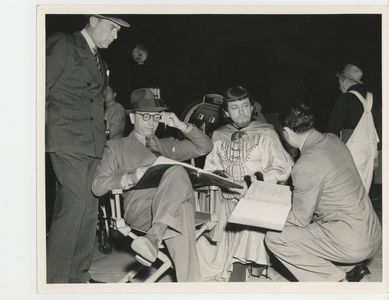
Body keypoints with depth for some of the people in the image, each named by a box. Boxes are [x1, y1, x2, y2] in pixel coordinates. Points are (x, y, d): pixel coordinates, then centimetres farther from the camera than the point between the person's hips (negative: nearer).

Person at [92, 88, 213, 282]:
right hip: (139, 210, -3)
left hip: (175, 204, 3)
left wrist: (181, 126, 9)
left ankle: (153, 237, -45)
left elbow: (205, 147, 23)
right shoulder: (116, 148, 20)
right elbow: (97, 187, 7)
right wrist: (129, 178, -10)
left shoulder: (166, 145, 33)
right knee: (180, 215, -36)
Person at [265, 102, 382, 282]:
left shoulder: (306, 165, -23)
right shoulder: (333, 140, 3)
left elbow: (299, 220, -12)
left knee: (274, 238, -8)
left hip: (352, 243, -9)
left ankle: (340, 280, -1)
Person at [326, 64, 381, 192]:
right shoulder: (372, 98, 12)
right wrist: (376, 150, 22)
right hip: (371, 146, 7)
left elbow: (334, 126, -8)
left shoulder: (346, 98, -7)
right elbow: (378, 125, 16)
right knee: (364, 188, 11)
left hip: (353, 146, -7)